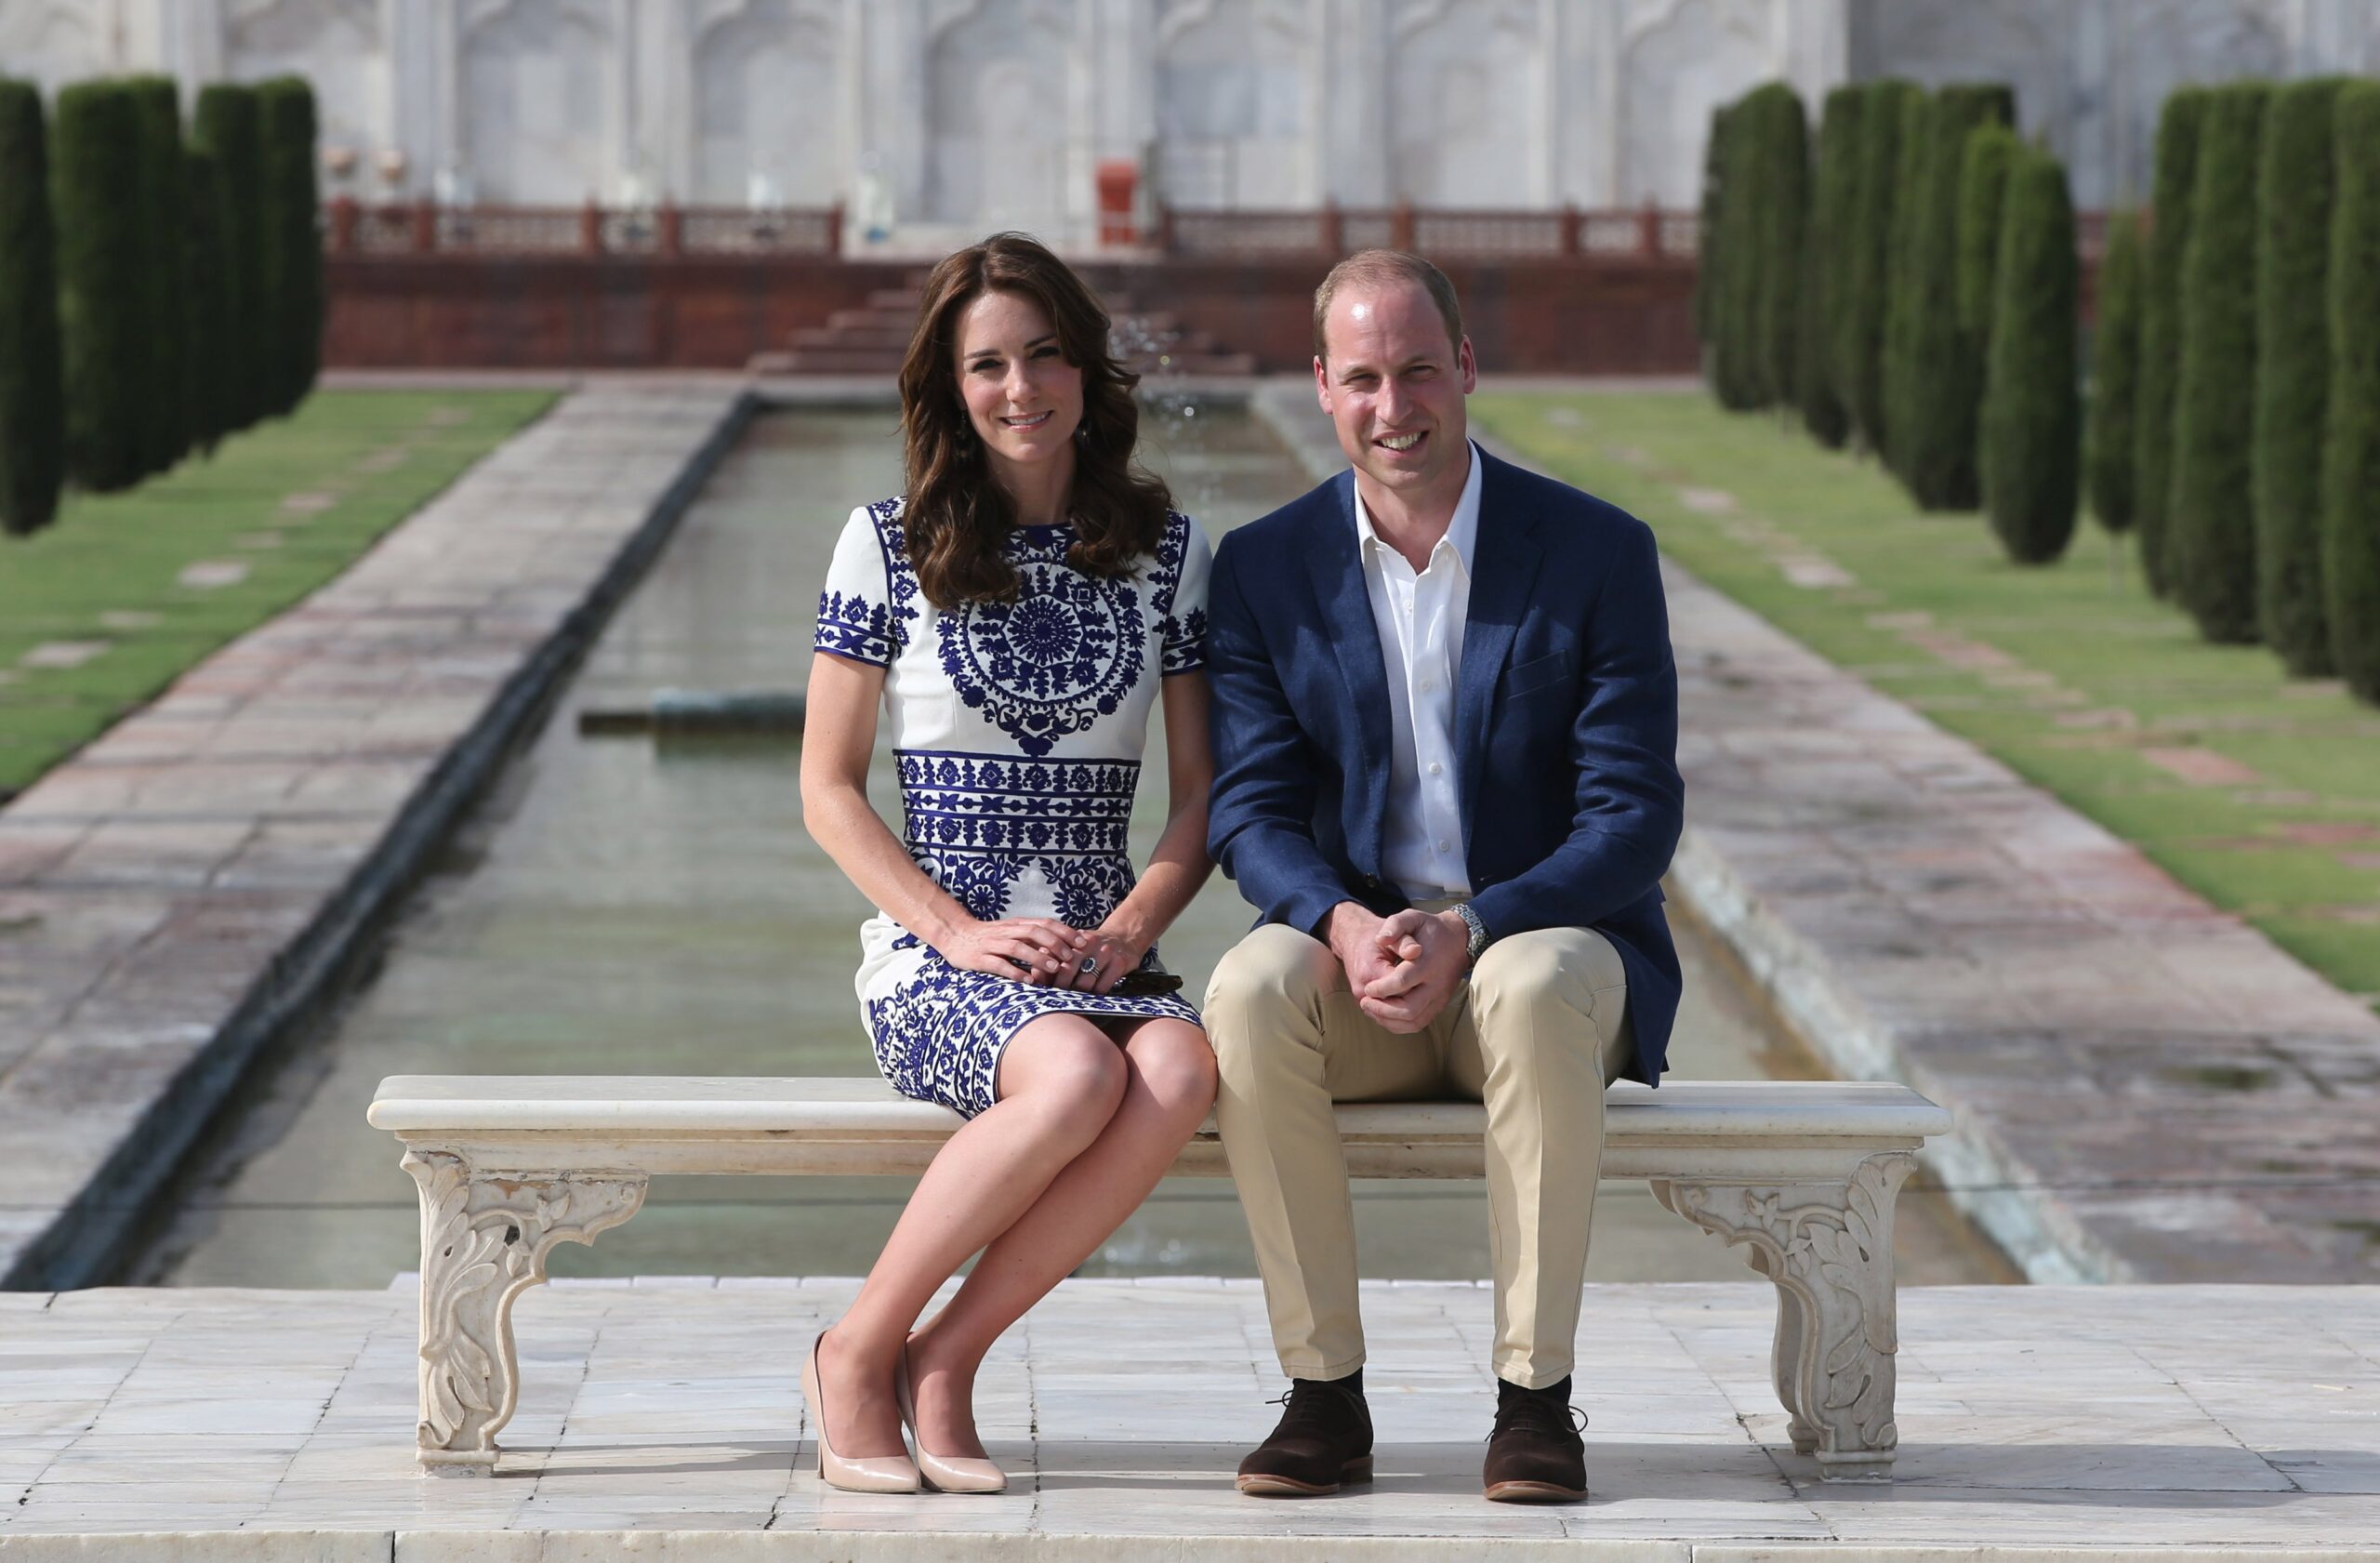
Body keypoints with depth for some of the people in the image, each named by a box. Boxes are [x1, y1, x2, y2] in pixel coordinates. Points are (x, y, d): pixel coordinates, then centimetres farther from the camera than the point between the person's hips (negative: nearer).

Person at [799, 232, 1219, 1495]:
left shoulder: (1162, 547, 11)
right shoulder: (891, 543, 4)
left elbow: (1202, 791, 10)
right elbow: (828, 789, 4)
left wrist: (1129, 931, -8)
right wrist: (961, 929, -10)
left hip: (1102, 955, 3)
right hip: (932, 960, -3)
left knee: (1181, 1073, -34)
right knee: (1078, 1075, -37)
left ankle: (944, 1356, -21)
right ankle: (857, 1353, -17)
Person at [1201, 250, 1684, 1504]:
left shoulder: (1599, 553, -3)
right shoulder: (1264, 568, 4)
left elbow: (1634, 817, -8)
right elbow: (1251, 810, 0)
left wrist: (1468, 931, -23)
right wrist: (1347, 926, -22)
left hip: (1543, 940, -2)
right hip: (1357, 952, 2)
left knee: (1540, 991, -37)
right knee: (1251, 991, -32)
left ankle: (1535, 1393, -28)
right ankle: (1324, 1392, -24)